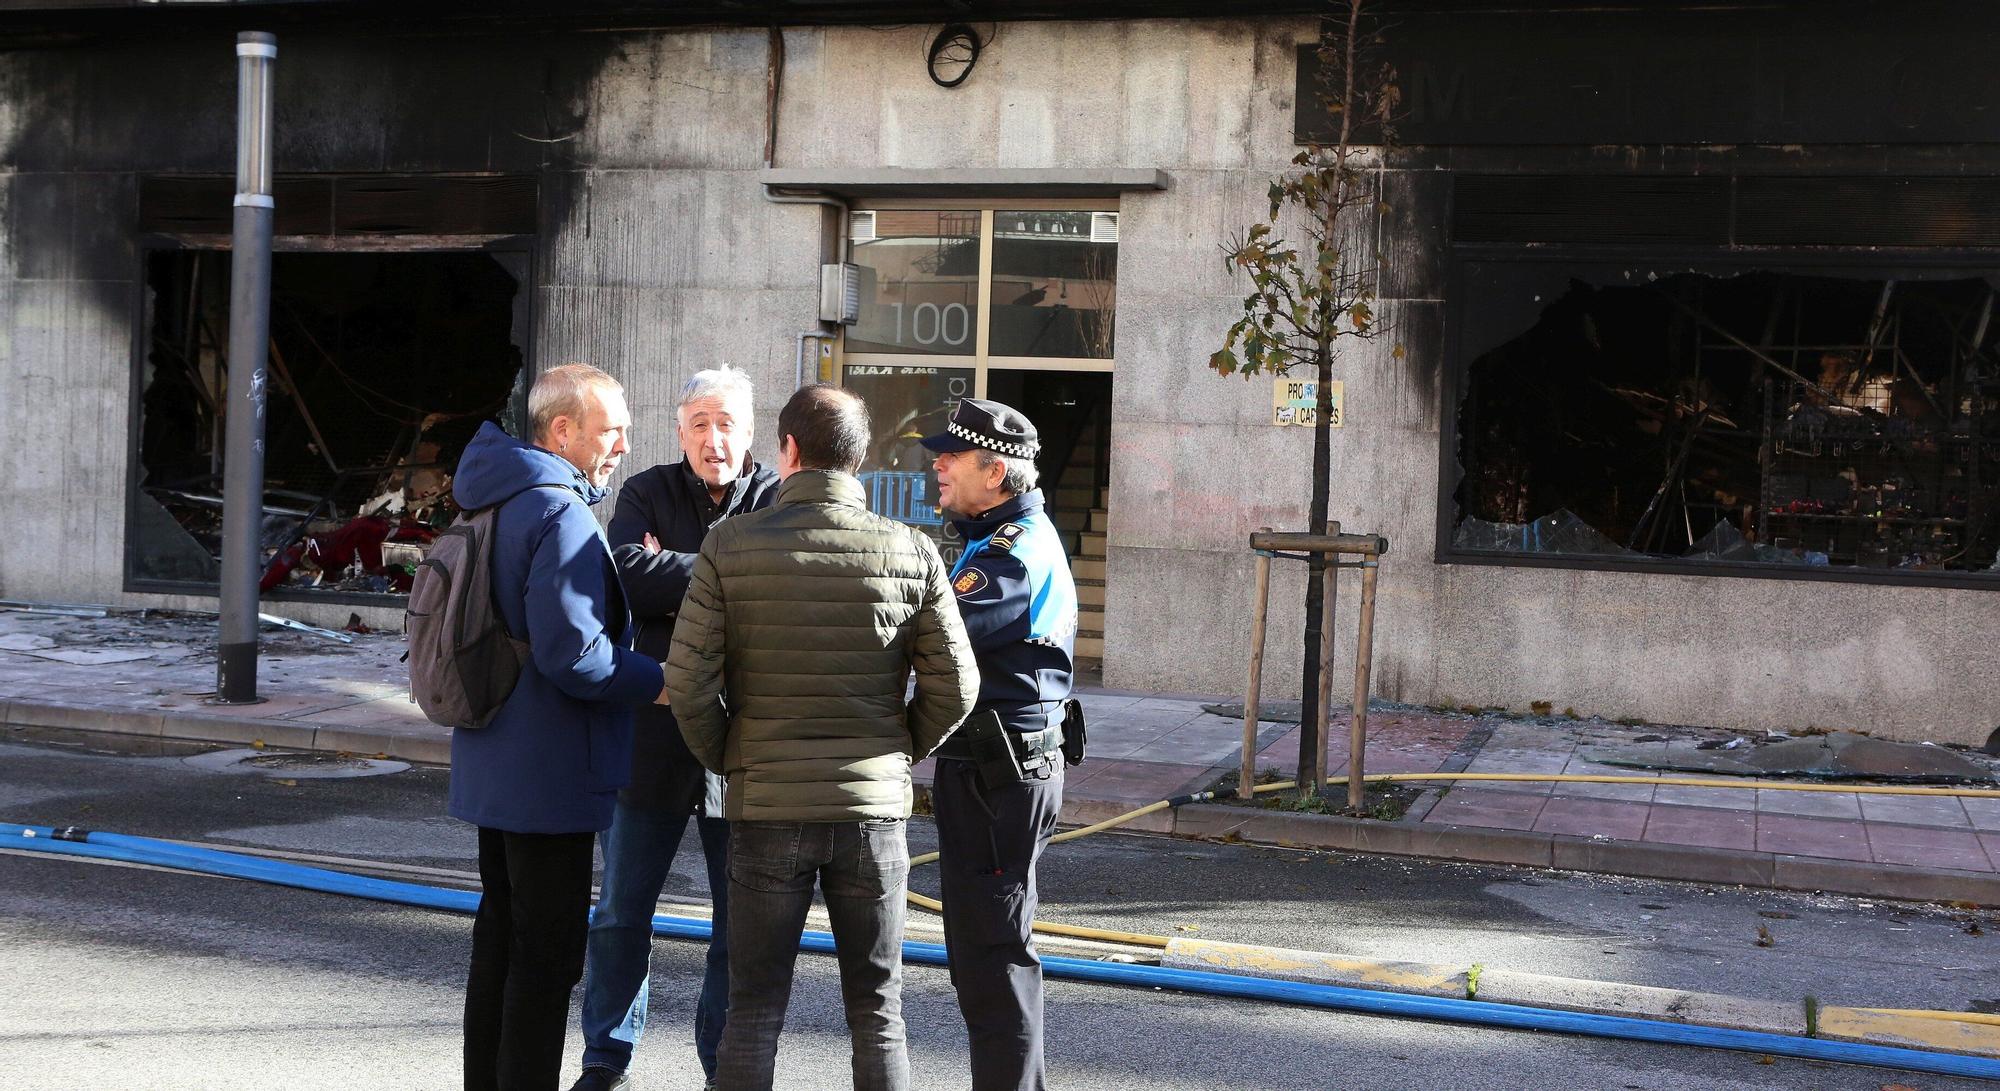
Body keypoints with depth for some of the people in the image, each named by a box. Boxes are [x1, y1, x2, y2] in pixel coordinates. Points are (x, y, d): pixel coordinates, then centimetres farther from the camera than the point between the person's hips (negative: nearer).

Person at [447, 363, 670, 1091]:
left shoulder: (501, 503, 12)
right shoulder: (560, 515, -20)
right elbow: (573, 653, -25)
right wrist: (659, 683, -13)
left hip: (494, 769, 10)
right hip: (549, 776, -10)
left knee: (502, 935, 19)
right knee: (547, 951, -1)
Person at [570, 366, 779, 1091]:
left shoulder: (779, 500, 1)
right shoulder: (647, 494, 5)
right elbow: (629, 575, -12)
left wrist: (672, 572, -13)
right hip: (653, 734, 1)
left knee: (741, 919, 7)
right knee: (622, 910, 10)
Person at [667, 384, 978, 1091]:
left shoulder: (731, 546, -6)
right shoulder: (910, 552, -3)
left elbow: (688, 681, -9)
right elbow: (954, 686, -3)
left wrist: (725, 759, 8)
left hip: (765, 807, -1)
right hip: (874, 807, 1)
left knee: (755, 1009, 9)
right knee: (876, 1011, 12)